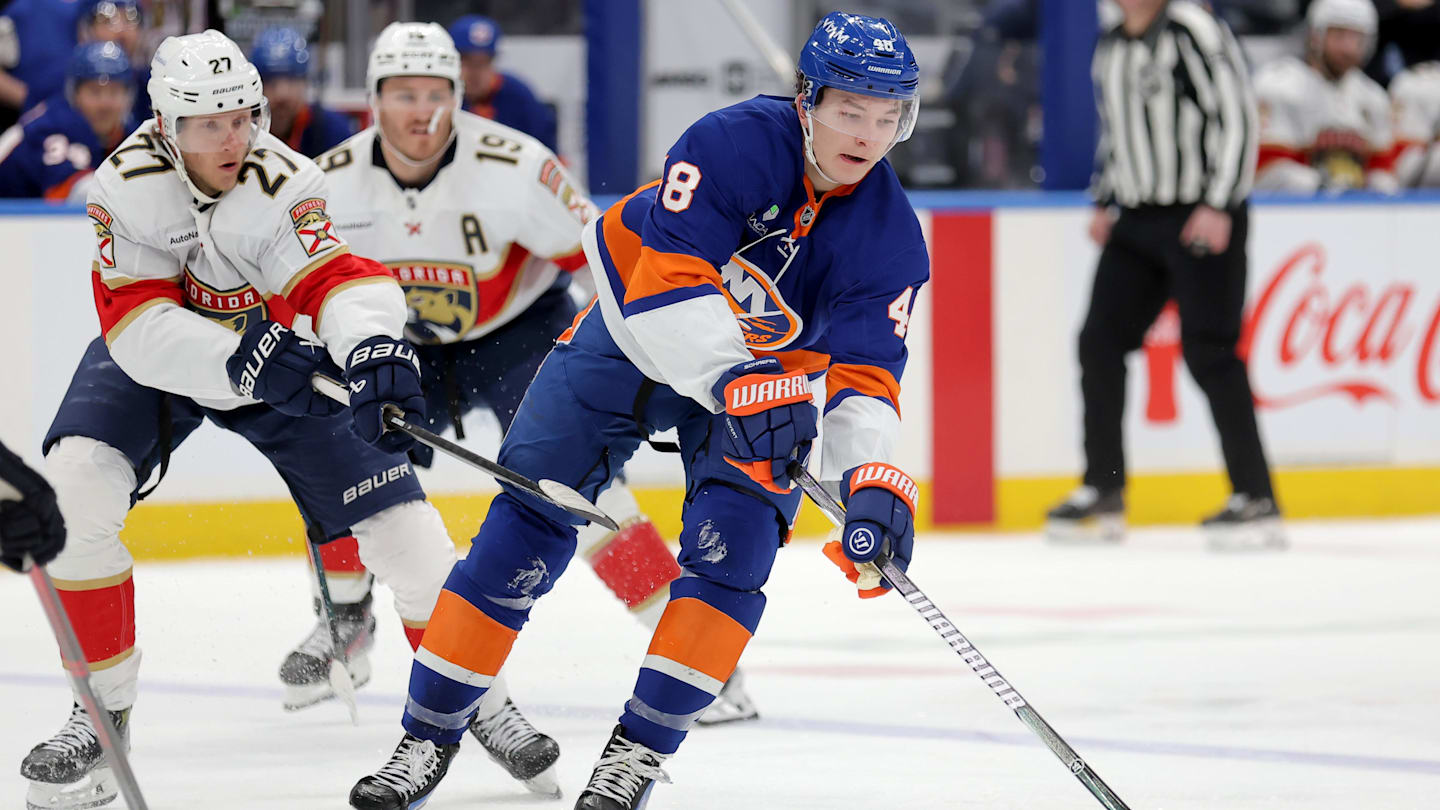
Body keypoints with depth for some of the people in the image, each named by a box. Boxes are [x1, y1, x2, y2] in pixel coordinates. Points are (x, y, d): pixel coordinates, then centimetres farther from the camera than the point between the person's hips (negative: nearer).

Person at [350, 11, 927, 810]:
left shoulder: (890, 235, -19)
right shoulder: (736, 142, -29)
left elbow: (862, 379, -22)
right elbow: (668, 274, -36)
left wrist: (872, 480, -40)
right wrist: (732, 378, -49)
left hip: (769, 371, 2)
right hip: (639, 331, -2)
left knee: (733, 545, -19)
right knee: (528, 527, -5)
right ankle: (428, 734, 5)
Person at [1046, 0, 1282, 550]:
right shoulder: (1110, 46, 14)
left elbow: (1237, 115, -16)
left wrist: (1219, 206, -19)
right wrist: (1104, 203, 17)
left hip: (1202, 220, -8)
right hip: (1136, 219, 8)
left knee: (1208, 352, -11)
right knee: (1100, 341, 3)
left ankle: (1256, 501, -6)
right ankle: (1103, 495, 13)